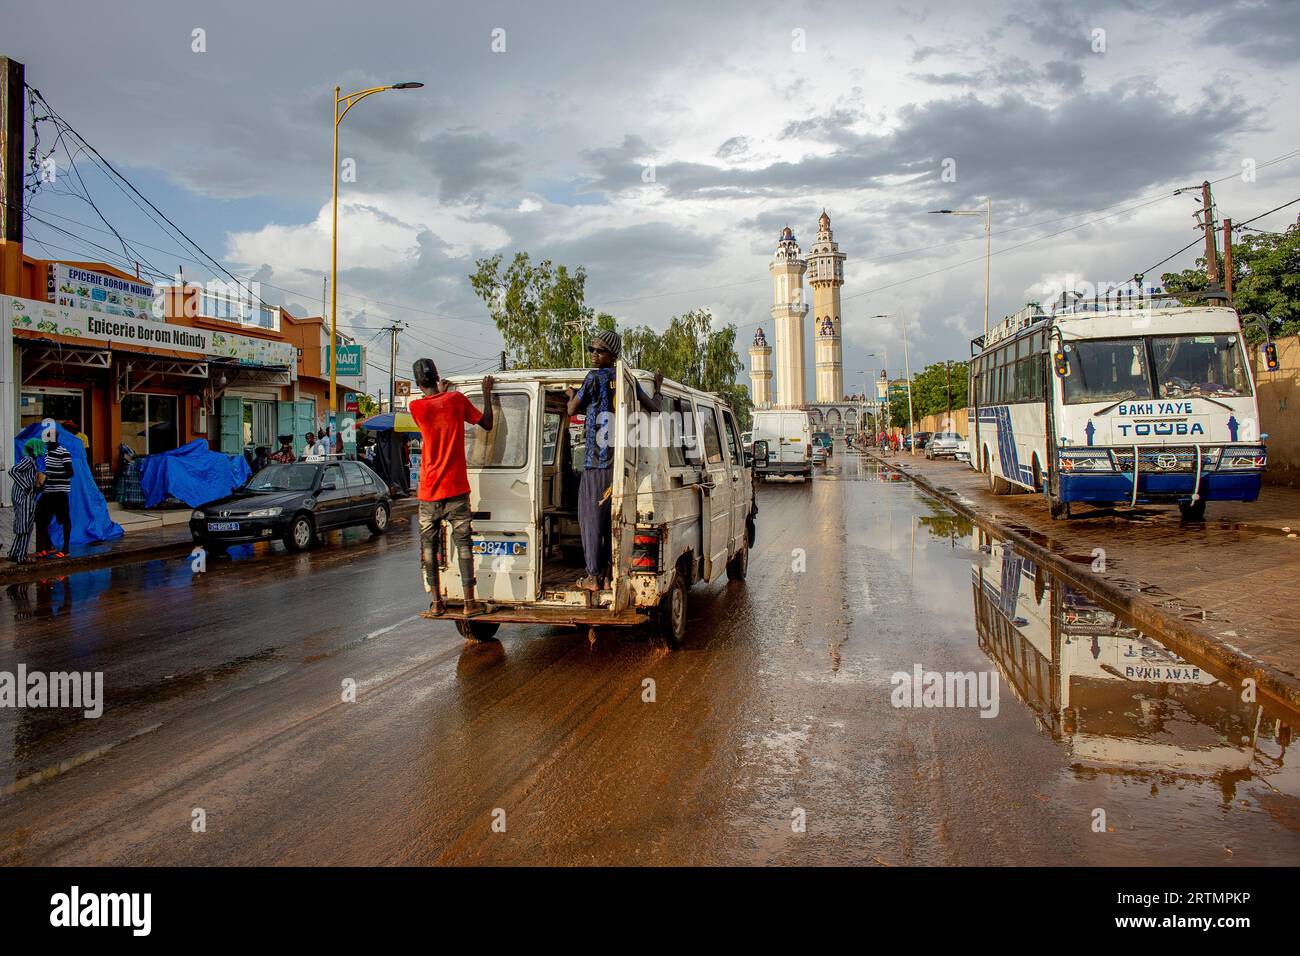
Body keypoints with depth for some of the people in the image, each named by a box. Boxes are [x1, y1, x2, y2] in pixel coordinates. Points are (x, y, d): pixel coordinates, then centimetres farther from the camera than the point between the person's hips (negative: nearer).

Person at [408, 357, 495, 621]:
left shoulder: (416, 407, -5)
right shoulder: (456, 399, -4)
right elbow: (487, 424, 6)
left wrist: (440, 392, 31)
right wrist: (487, 393, 17)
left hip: (429, 491, 0)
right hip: (456, 489, 0)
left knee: (428, 543, 10)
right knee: (463, 542, 3)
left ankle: (437, 602, 9)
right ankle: (470, 602, 2)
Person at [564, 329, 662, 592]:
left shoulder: (595, 377, -7)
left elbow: (573, 410, 2)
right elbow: (654, 407, 13)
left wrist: (571, 395, 24)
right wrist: (658, 387, 32)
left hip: (597, 463, -6)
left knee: (591, 517, 0)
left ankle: (593, 576, 0)